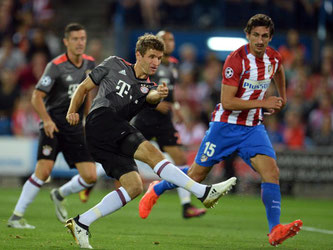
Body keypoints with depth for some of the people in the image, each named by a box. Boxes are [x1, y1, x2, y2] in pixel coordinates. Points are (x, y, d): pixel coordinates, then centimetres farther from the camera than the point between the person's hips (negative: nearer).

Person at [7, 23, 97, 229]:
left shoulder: (90, 64, 6)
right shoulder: (56, 66, -12)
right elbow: (36, 97, -13)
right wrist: (47, 120, -25)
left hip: (75, 127, 5)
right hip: (53, 124, -5)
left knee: (90, 177, -4)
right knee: (43, 171, -19)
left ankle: (59, 196, 25)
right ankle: (17, 216, -9)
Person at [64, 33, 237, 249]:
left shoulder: (150, 88, 23)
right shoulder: (115, 65, 15)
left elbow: (151, 97, -3)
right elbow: (85, 87, 19)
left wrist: (159, 94, -27)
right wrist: (72, 111, 2)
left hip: (115, 142, 7)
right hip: (101, 120, -7)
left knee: (134, 186, -7)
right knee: (151, 152, -21)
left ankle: (81, 223, -3)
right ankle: (205, 192, -32)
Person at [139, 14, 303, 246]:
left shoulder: (274, 57, 0)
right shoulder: (236, 60, -21)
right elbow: (227, 102, -23)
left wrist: (282, 97, 32)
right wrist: (263, 103, -24)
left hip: (253, 127, 5)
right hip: (226, 125, -5)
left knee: (271, 172, -17)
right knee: (196, 175, 7)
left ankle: (275, 231, -21)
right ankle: (156, 190, 34)